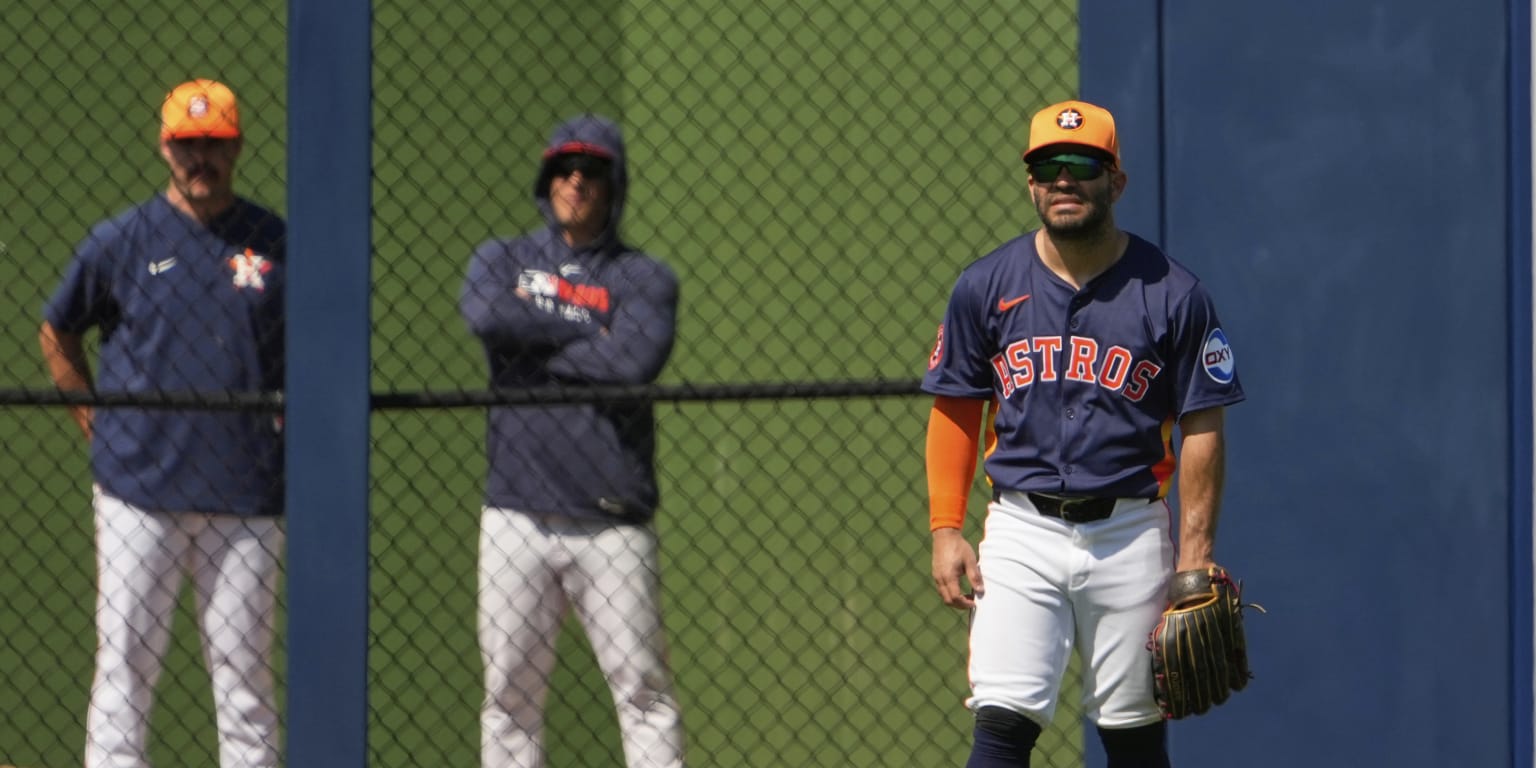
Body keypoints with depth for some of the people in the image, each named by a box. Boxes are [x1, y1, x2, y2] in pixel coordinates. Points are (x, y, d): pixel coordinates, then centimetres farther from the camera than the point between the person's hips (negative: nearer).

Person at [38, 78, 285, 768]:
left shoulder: (276, 243, 6)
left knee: (243, 670, 4)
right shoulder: (120, 240, 3)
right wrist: (92, 420, 6)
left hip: (247, 496, 1)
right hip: (139, 489, -1)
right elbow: (57, 332, 14)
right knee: (125, 663, -2)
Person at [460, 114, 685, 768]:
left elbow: (636, 359, -13)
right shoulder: (501, 260, 13)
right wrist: (589, 335, -6)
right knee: (510, 692, 2)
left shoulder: (644, 278, 7)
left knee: (642, 687, -3)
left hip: (613, 524, -1)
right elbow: (487, 315, -11)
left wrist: (539, 353, -4)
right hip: (518, 516, 2)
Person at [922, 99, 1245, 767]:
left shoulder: (1171, 293, -1)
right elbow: (955, 413, 8)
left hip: (1131, 536, 0)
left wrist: (1196, 551, -8)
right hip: (1022, 535, 0)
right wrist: (946, 531, -1)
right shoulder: (986, 286, 4)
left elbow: (1202, 428, -1)